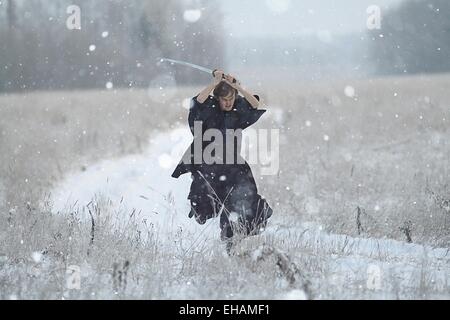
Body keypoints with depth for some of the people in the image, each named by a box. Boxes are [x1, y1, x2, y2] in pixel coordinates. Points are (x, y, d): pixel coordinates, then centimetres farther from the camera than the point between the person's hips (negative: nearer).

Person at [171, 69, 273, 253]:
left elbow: (257, 106, -13)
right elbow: (197, 102, -23)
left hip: (233, 165, 1)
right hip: (209, 165, -1)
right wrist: (214, 83, -22)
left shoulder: (240, 108, 4)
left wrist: (238, 87, -17)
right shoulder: (209, 108, -2)